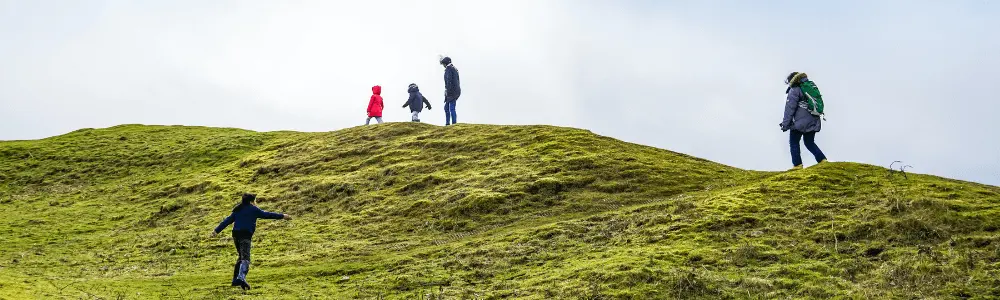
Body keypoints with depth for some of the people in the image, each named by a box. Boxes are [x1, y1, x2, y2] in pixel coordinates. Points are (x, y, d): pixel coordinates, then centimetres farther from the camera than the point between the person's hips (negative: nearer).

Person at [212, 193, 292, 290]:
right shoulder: (253, 209, 3)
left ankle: (236, 279, 20)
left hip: (236, 234, 7)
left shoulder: (237, 210, 20)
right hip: (245, 235, -7)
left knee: (241, 257, 22)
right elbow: (266, 215, 4)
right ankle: (241, 278, -37)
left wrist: (217, 231, 18)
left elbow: (227, 221, 17)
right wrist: (282, 216, 9)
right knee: (245, 258, -16)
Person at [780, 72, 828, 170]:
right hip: (814, 121, 8)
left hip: (801, 122, -7)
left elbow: (790, 108, -10)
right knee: (810, 143, 18)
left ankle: (797, 164, 1)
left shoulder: (794, 90, -7)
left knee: (794, 142, 6)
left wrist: (785, 124, -7)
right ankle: (823, 160, 6)